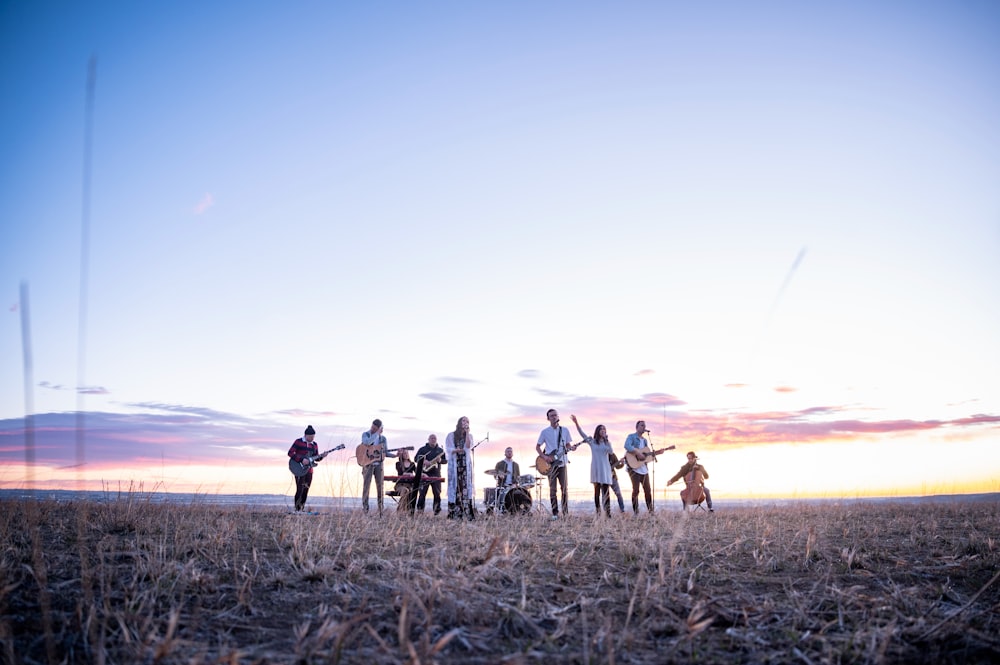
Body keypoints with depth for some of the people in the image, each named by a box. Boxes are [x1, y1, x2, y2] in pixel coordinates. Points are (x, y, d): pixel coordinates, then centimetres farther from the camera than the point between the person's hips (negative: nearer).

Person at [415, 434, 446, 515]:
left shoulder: (440, 450, 13)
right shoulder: (423, 449, 9)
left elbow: (446, 461, 10)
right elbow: (416, 458, 3)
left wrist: (440, 460, -11)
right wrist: (423, 461, -14)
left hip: (436, 474, 1)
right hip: (424, 473, -1)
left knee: (437, 493, -2)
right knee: (422, 493, -2)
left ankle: (437, 510, 5)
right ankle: (420, 509, 6)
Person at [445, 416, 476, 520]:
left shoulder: (469, 436, 12)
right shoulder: (451, 435, 7)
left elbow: (468, 446, -6)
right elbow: (447, 449, 2)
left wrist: (467, 432, -8)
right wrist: (456, 450, -16)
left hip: (466, 464, 2)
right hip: (454, 464, -1)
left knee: (466, 487, -6)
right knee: (455, 487, -6)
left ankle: (467, 513, -8)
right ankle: (454, 514, -4)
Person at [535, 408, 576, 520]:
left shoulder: (565, 430, 7)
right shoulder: (545, 432, 1)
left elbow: (567, 445, 13)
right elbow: (537, 447, 6)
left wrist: (571, 448, -9)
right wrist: (545, 457, -9)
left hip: (562, 463, 2)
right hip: (550, 464, -1)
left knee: (564, 488, 0)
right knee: (552, 489, -1)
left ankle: (566, 512, 7)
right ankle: (555, 513, 4)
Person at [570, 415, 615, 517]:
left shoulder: (607, 443, 11)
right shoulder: (592, 441, 6)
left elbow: (611, 453, -6)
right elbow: (582, 433, -4)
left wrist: (606, 440, -10)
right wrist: (576, 423, -16)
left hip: (605, 469, 1)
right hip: (596, 468, -1)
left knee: (606, 491, -4)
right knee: (597, 490, 1)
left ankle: (608, 512, -6)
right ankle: (597, 512, 4)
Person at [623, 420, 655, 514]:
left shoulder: (644, 440, 20)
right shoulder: (632, 436, -2)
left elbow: (648, 453, 24)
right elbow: (627, 446, -22)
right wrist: (638, 453, -26)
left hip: (644, 468, 7)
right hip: (634, 467, -7)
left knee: (648, 490, 7)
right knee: (636, 490, -9)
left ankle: (651, 510, 16)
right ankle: (636, 512, -2)